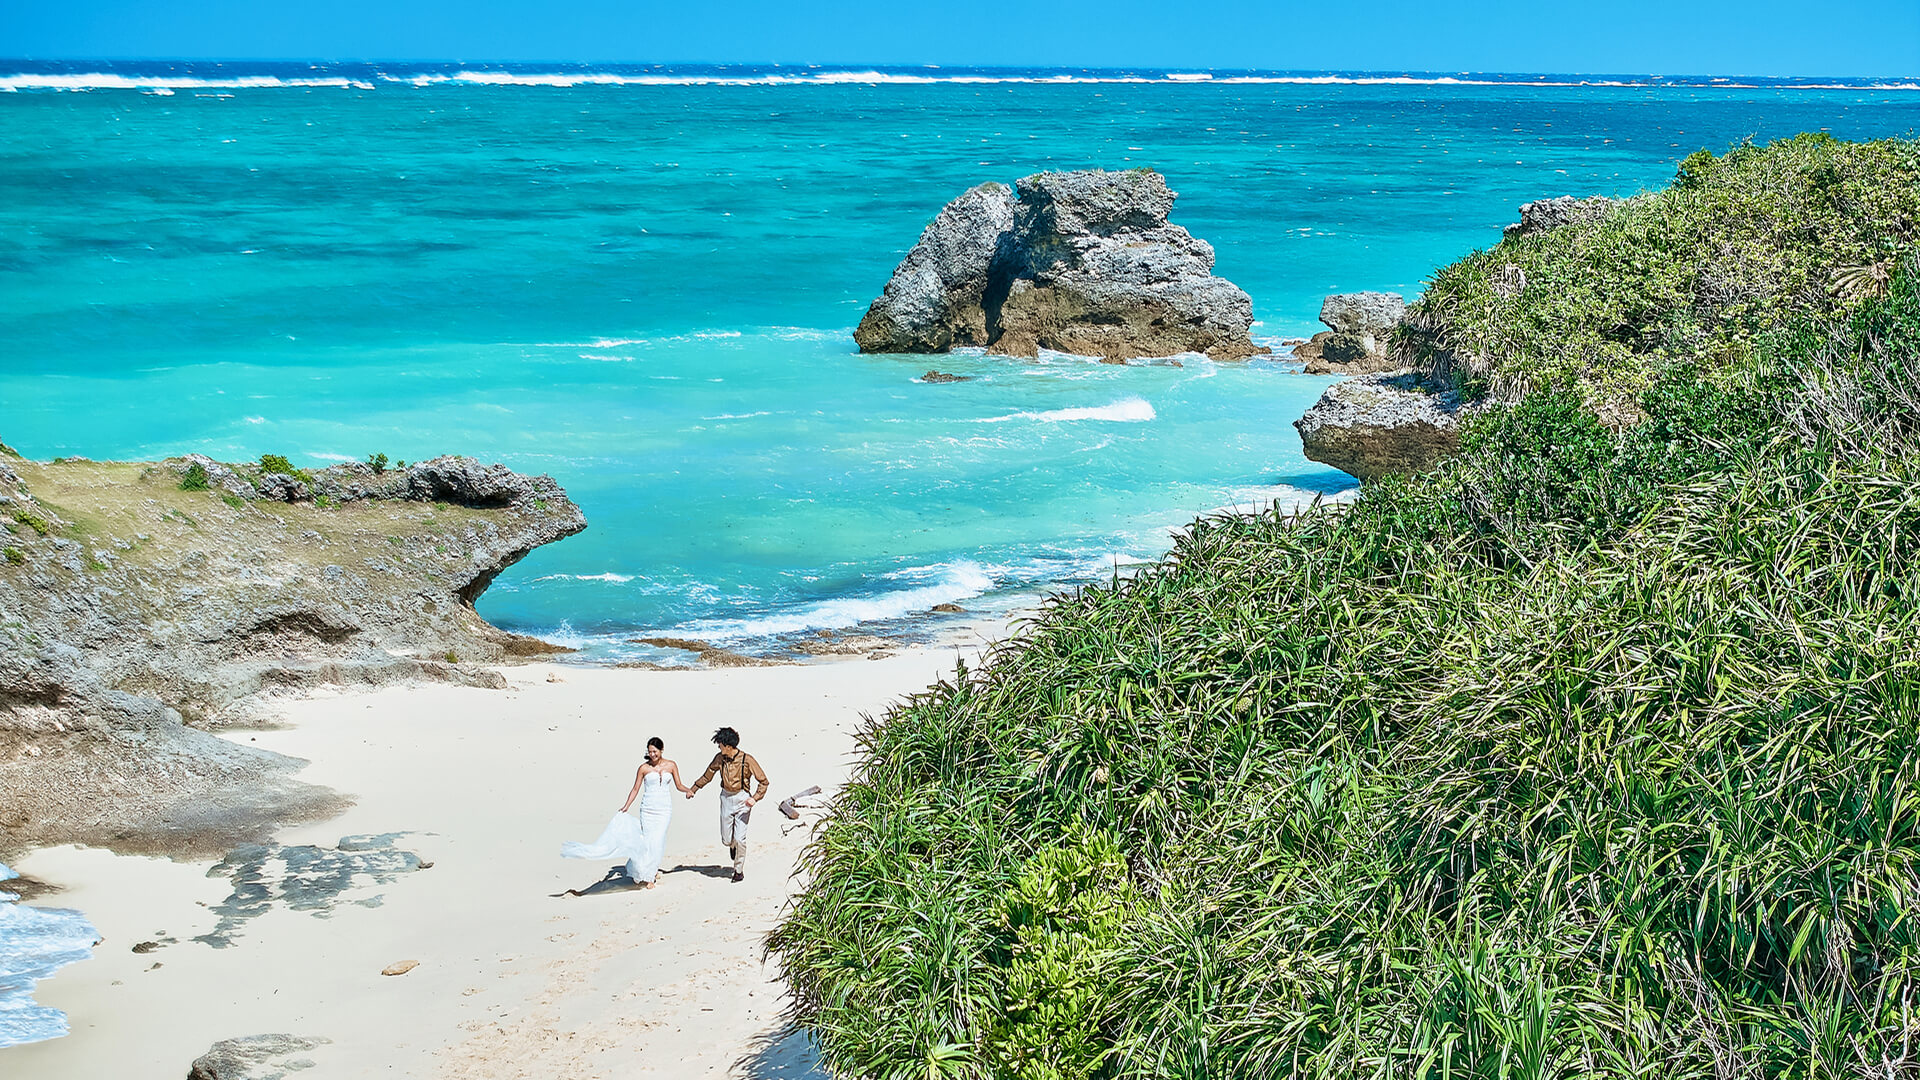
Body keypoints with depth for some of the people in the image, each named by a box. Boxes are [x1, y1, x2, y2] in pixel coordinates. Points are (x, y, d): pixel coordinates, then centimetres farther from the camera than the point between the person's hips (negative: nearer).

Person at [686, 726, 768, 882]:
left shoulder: (747, 759, -15)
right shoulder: (720, 758, -2)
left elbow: (763, 781, -10)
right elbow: (708, 775, 15)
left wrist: (755, 798, -22)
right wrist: (694, 789, 14)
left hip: (742, 799, -4)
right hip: (726, 798, 4)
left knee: (740, 838, -8)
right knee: (726, 839, 6)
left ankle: (739, 870, 10)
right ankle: (732, 846, 44)